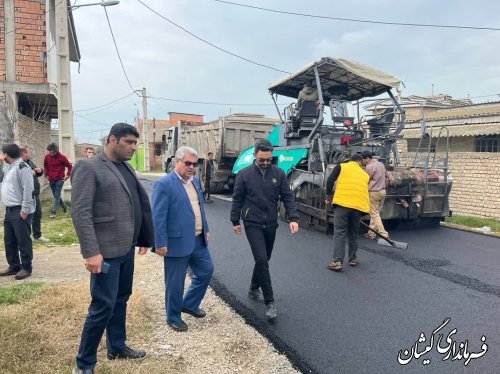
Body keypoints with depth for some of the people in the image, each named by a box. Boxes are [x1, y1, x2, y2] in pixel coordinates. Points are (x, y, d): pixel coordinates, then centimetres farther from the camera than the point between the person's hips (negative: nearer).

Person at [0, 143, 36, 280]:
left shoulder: (22, 167, -15)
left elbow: (28, 190, -19)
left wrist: (25, 209, -20)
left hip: (20, 210, -10)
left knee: (23, 240, -2)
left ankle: (26, 268, 8)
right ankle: (14, 266, 26)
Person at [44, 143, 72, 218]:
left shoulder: (62, 157, -9)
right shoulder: (47, 156, 3)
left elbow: (70, 166, -1)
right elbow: (45, 166, 21)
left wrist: (67, 175, -6)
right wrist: (46, 175, 15)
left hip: (60, 180, -5)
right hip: (51, 180, 5)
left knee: (57, 196, -9)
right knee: (57, 196, 10)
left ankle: (53, 212, -11)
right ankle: (65, 208, 26)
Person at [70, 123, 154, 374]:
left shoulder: (126, 168, 11)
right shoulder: (88, 167, -11)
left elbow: (141, 204, 16)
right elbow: (80, 212, -17)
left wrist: (145, 238, 14)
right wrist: (91, 252, -22)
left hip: (126, 248, 7)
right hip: (106, 251, -7)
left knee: (121, 300, 19)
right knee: (103, 305, -1)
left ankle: (117, 347, 37)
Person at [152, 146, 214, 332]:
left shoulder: (195, 181, 10)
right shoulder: (164, 184, -15)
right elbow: (158, 217, -17)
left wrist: (206, 229, 17)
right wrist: (161, 243, -18)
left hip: (198, 240, 8)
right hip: (178, 242, -8)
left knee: (206, 270, 17)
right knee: (175, 283, 7)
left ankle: (189, 304, 36)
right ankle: (173, 317, 27)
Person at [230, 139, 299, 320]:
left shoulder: (279, 173, -1)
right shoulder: (244, 174, -7)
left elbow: (287, 197, -1)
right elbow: (237, 199, 1)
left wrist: (293, 218, -13)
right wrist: (235, 221, 4)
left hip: (271, 224, 4)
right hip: (253, 224, -3)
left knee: (264, 260, 15)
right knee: (262, 260, -12)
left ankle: (254, 289, 37)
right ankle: (269, 302, -4)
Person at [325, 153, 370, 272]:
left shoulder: (341, 167, 11)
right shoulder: (365, 174, 21)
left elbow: (330, 181, 0)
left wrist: (329, 196, 11)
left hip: (342, 204, -3)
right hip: (359, 206, 3)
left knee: (339, 232, -3)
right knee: (353, 233, 18)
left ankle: (337, 262, -9)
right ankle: (353, 259, 25)